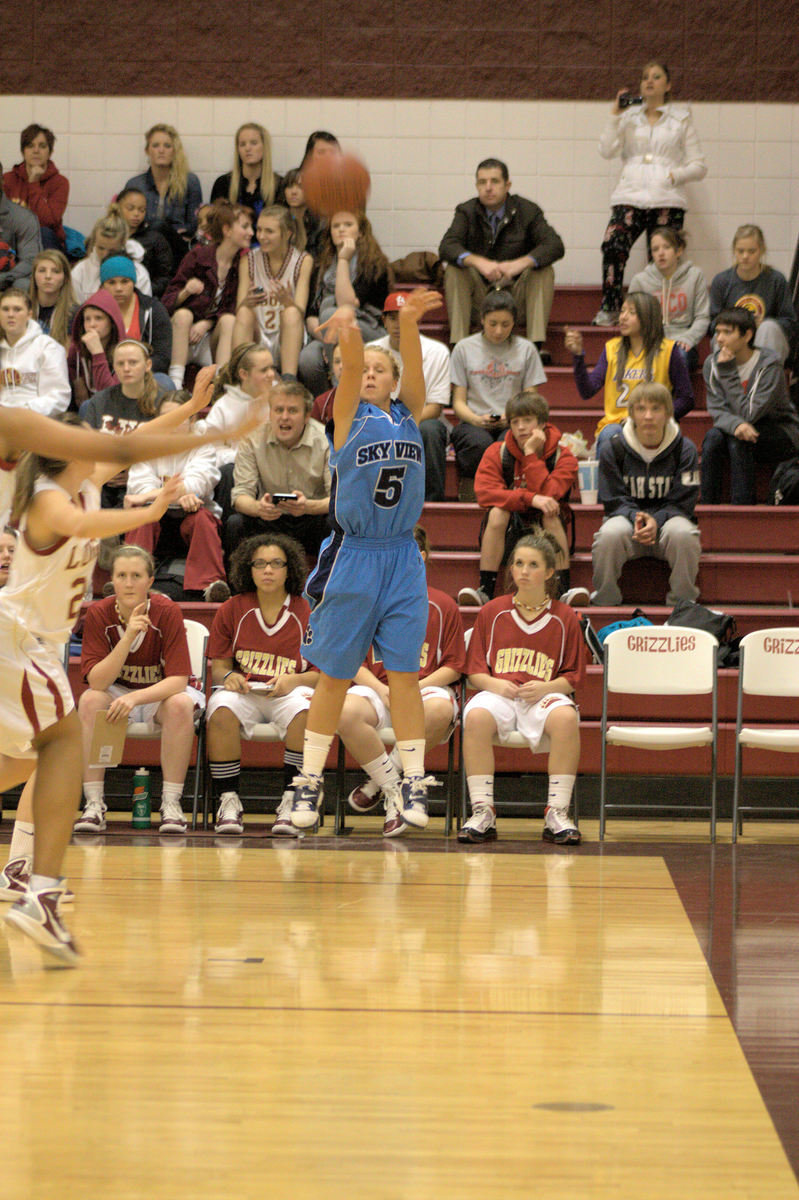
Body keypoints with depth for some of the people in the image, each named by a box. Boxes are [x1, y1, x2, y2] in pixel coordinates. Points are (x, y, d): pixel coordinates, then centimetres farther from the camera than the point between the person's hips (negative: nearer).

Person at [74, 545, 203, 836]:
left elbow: (178, 680, -23)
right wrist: (128, 637, -33)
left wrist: (135, 698, -40)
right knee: (90, 701, -30)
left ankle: (171, 802, -25)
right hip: (116, 692, 1)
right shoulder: (97, 614, -15)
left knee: (181, 704, -33)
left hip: (159, 692, -1)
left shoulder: (167, 612, -19)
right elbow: (96, 682, -22)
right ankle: (93, 805, -28)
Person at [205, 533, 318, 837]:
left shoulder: (307, 613, 3)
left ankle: (290, 803, -27)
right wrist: (227, 676, -15)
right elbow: (218, 666, 10)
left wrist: (294, 680, -16)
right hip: (243, 690, 1)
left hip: (290, 691, -1)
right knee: (221, 710, -34)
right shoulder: (231, 611, 7)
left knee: (304, 712, -37)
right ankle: (227, 801, -23)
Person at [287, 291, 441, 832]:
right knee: (334, 677, 3)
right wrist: (349, 335, -40)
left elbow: (415, 367, -9)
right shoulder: (349, 416, 2)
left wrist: (410, 324, -30)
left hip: (403, 559, 2)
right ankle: (310, 781, 11)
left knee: (405, 675, 1)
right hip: (353, 558, -2)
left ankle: (413, 784, 4)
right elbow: (350, 369, -19)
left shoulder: (409, 414, 10)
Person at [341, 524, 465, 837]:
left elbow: (453, 667, 6)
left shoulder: (442, 606, 9)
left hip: (426, 687, -1)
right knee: (346, 711, -36)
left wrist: (416, 687, -12)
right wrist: (383, 691, -12)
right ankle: (392, 791, -20)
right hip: (376, 686, 1)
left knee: (441, 709, -39)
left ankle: (380, 779, -17)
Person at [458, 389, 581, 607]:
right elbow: (484, 493, -21)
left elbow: (546, 494, -23)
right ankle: (485, 590, -31)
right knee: (497, 512, -29)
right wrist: (530, 499, -33)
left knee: (550, 512, -30)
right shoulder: (497, 452, -3)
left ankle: (563, 589, -32)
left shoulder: (562, 457, -6)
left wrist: (531, 453, -21)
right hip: (506, 534, 0)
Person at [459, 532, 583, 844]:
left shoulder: (565, 618, 9)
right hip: (498, 693, 1)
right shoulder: (493, 612, 11)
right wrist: (494, 684, -11)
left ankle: (557, 813, -28)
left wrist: (546, 688, -12)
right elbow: (474, 669, 11)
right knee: (476, 717, -36)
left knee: (566, 718, -36)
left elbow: (573, 676, 9)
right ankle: (482, 813, -30)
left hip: (544, 696, 0)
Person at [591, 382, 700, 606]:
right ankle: (605, 603, -16)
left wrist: (655, 521, -26)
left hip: (667, 519, 0)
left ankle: (683, 603, -18)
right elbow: (614, 501, -3)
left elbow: (681, 502, -5)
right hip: (627, 516, 0)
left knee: (683, 533, -37)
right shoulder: (612, 449, -3)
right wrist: (636, 518, -25)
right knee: (610, 534, -36)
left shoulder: (685, 449, -4)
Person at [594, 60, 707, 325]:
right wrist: (615, 114, 1)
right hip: (630, 198, 0)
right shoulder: (629, 116, 19)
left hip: (667, 201, 0)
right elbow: (607, 150, 5)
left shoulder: (681, 118, 15)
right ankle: (608, 309, -18)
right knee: (613, 246, -24)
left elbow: (698, 166, 12)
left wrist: (674, 175, -6)